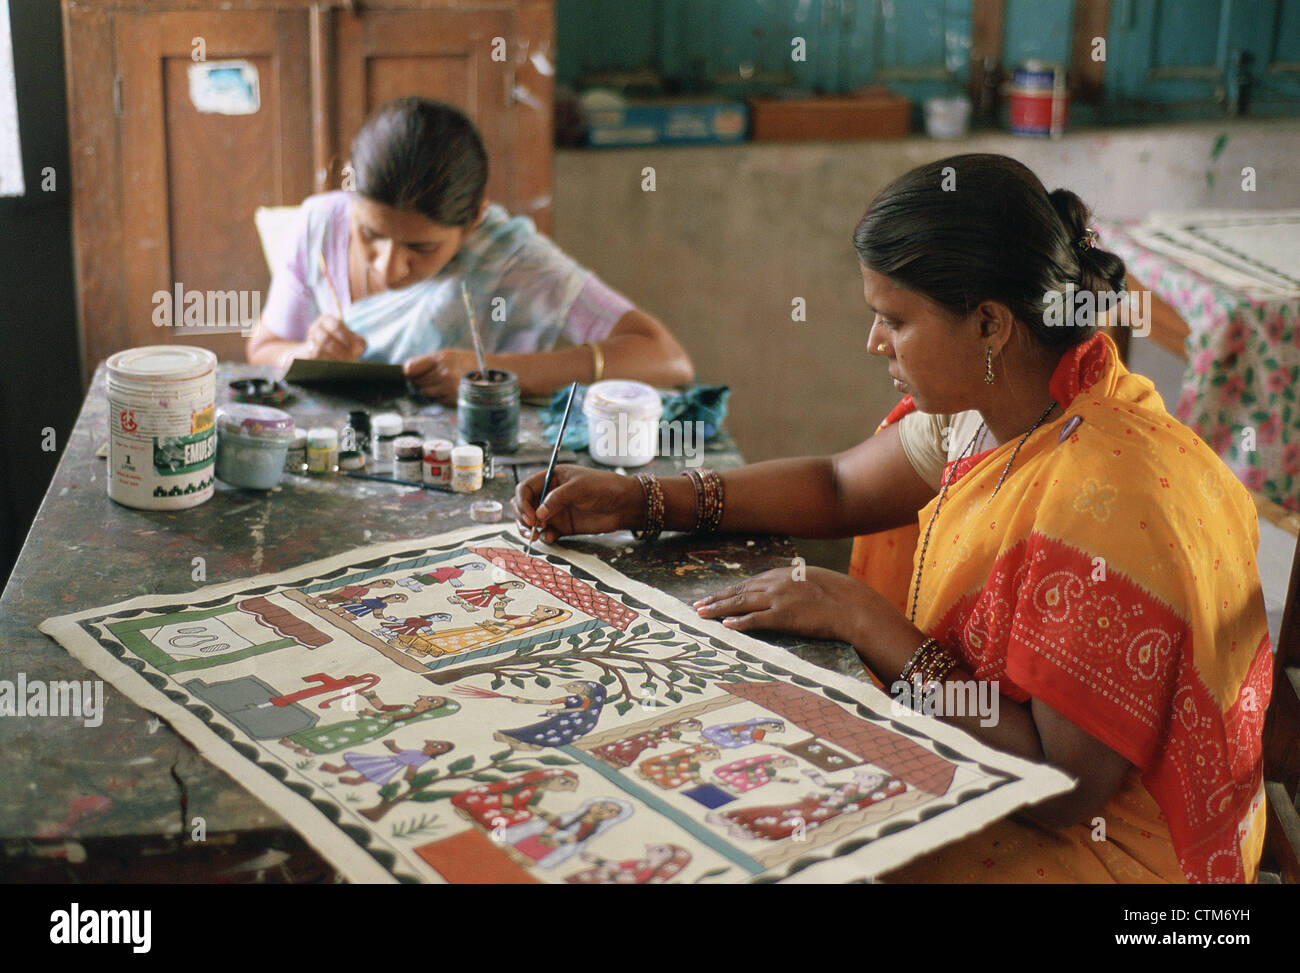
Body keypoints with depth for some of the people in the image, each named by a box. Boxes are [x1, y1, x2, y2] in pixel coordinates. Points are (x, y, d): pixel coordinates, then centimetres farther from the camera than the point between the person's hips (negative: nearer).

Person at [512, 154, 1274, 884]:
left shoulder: (1109, 501, -31)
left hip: (1088, 847, -7)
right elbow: (839, 487, 11)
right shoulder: (994, 404, -5)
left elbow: (1064, 788, -28)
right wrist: (636, 501, 3)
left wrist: (863, 617, -24)